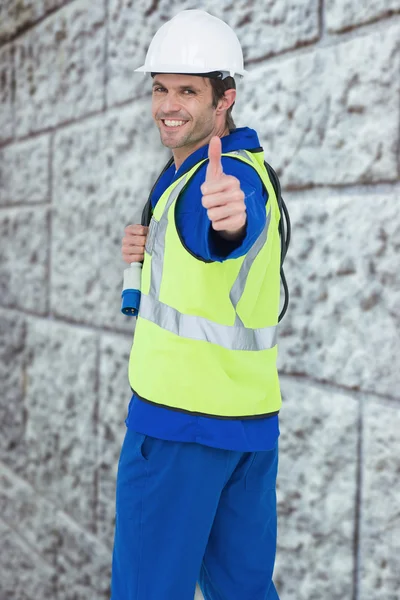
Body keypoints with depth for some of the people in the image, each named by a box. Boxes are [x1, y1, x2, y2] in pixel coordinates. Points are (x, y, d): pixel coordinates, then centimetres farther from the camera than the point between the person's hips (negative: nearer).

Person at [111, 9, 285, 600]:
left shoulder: (228, 175, -17)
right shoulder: (251, 170, 13)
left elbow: (234, 232, -41)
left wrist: (228, 215, -64)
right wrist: (154, 253, 4)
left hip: (179, 419, -9)